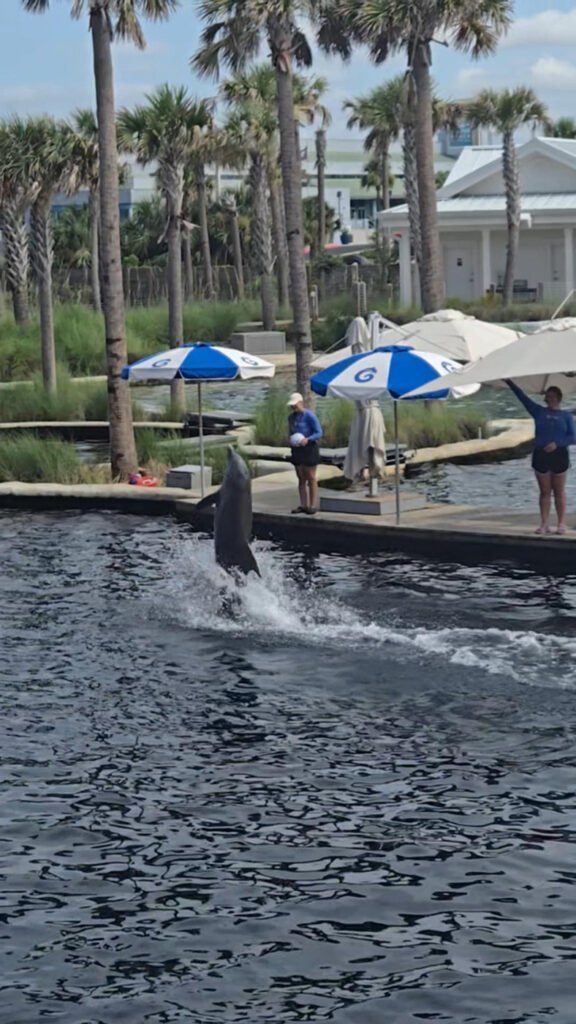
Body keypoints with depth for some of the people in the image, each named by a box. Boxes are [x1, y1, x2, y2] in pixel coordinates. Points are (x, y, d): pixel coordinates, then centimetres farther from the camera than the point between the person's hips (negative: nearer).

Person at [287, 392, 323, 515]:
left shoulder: (309, 416, -14)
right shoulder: (291, 417, 8)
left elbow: (319, 433, -15)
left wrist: (307, 439, -29)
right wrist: (291, 441, 6)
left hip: (309, 448, -7)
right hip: (297, 450, 7)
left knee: (311, 478, 0)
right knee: (301, 479, 10)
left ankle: (313, 506, 4)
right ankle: (303, 505, 14)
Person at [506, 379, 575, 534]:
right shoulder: (539, 412, 10)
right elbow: (522, 397, 5)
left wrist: (557, 443, -15)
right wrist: (510, 382, -2)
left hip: (559, 455, -1)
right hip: (541, 456, 1)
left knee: (559, 492, 2)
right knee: (545, 491, 2)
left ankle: (562, 524, 3)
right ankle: (544, 524, 2)